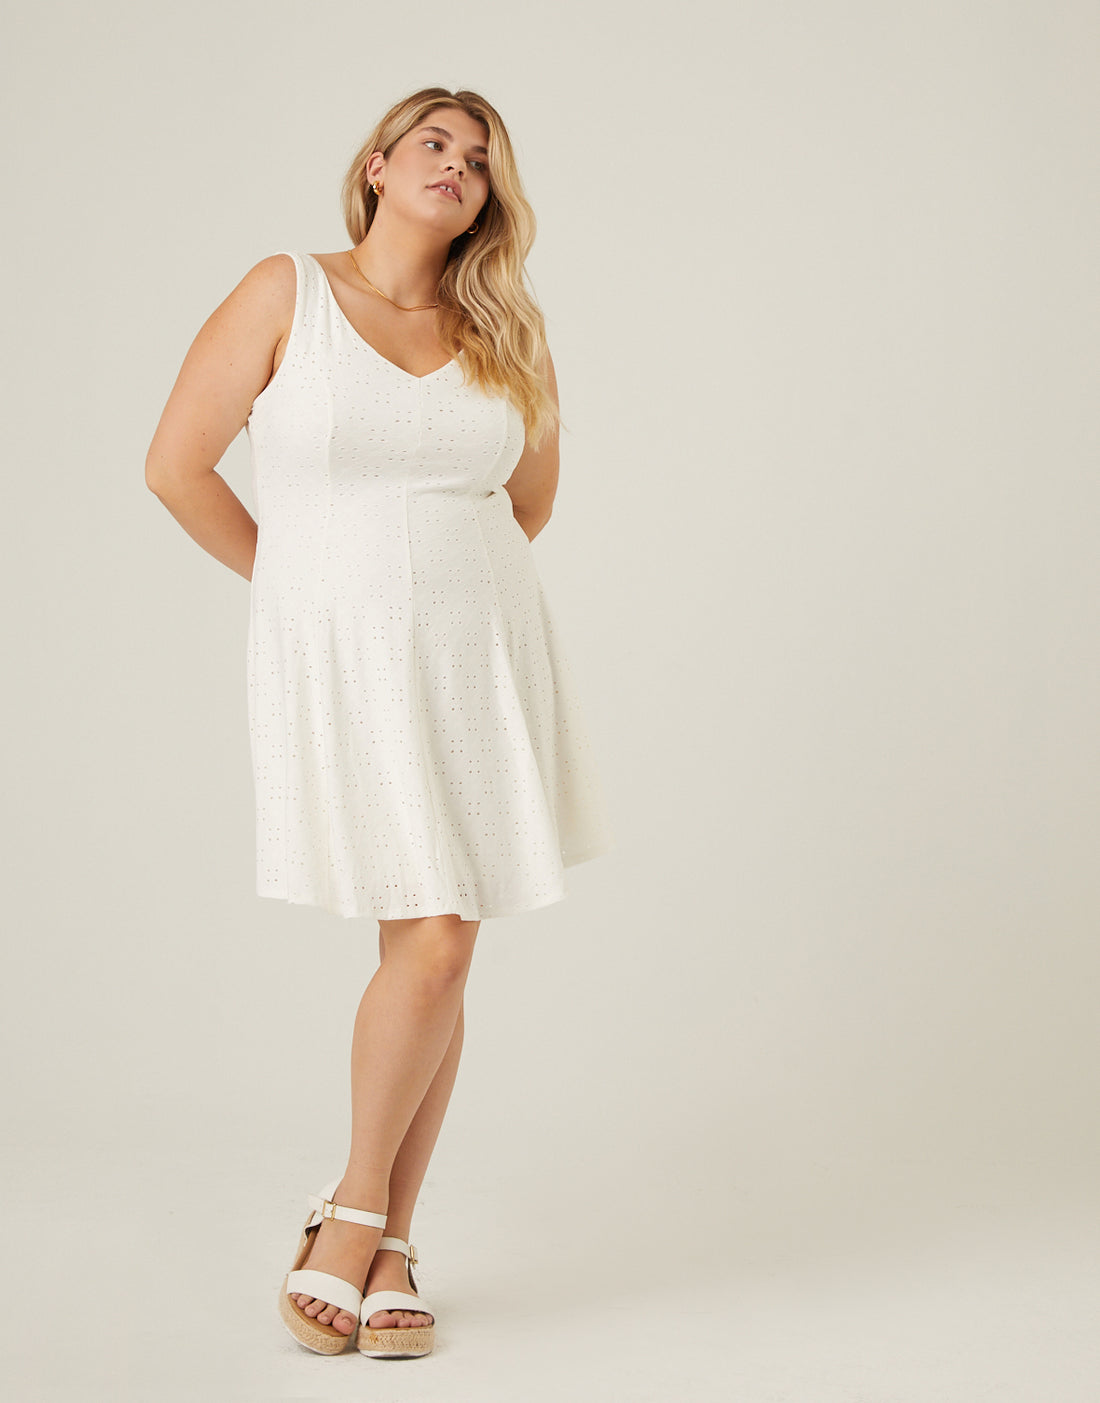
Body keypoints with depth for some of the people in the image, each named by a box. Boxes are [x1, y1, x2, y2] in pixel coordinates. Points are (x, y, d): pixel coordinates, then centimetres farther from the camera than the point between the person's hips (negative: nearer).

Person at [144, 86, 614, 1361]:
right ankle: (359, 1205, 12)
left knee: (441, 953, 4)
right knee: (431, 943, -10)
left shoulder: (506, 334, 8)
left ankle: (381, 1238, 17)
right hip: (339, 663, -4)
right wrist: (300, 585, 6)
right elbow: (177, 466, -2)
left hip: (480, 657, 4)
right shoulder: (285, 295, -3)